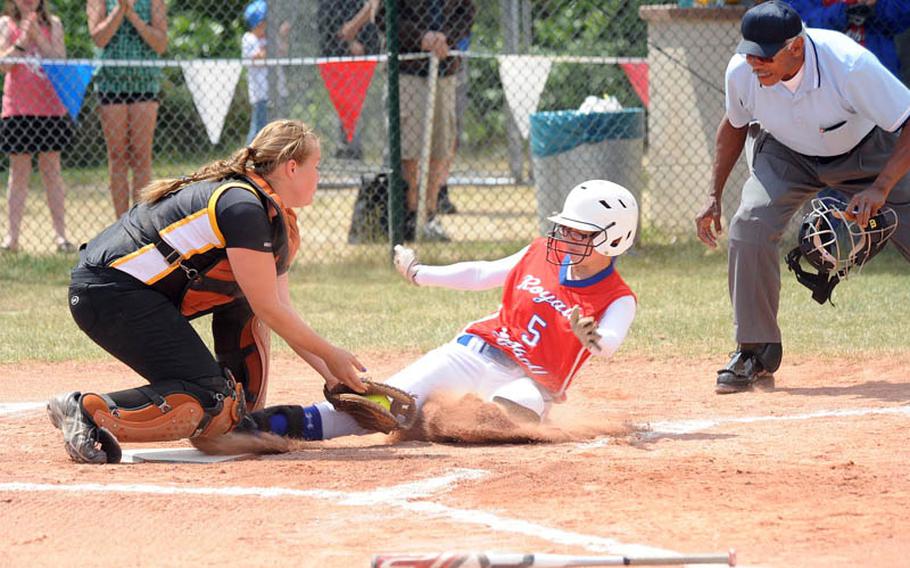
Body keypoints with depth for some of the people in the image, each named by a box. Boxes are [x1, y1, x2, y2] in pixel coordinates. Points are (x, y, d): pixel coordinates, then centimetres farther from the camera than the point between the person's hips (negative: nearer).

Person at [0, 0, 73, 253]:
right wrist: (23, 39, -17)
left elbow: (60, 61, -5)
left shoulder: (53, 24, 6)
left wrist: (38, 37, -14)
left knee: (51, 170, 3)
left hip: (50, 107, 1)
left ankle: (60, 234, 5)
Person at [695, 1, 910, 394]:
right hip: (786, 155, 2)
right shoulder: (741, 72, -25)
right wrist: (714, 196, -3)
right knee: (749, 228, -22)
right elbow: (735, 125, -1)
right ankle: (755, 354, -8)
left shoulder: (849, 64, -38)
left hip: (864, 153, -2)